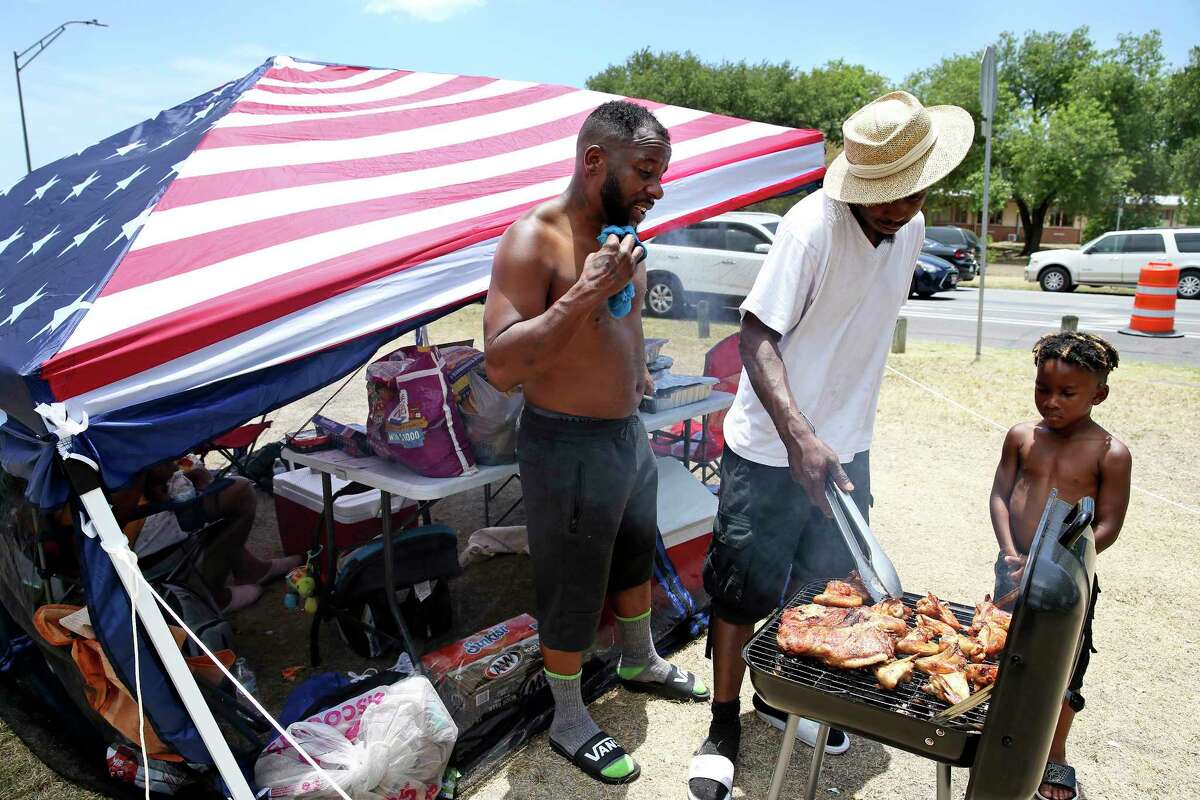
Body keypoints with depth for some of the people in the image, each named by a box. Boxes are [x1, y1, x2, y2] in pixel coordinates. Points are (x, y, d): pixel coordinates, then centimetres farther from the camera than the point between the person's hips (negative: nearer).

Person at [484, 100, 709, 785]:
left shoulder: (619, 234, 4)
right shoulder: (534, 240, -22)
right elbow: (501, 367, -29)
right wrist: (586, 293, -34)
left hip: (629, 432, 9)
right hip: (568, 446, -8)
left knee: (636, 552, 26)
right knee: (574, 589, 8)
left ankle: (641, 661, 52)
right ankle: (569, 721, 31)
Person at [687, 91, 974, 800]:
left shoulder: (912, 229, 2)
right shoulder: (813, 225, -21)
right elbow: (756, 337, -24)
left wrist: (845, 431, 17)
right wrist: (799, 436, -36)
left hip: (847, 448, 7)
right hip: (772, 450, -6)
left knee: (823, 585, 18)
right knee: (744, 590, 4)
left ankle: (781, 697, 41)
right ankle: (726, 726, 24)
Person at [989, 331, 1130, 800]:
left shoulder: (1110, 454, -11)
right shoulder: (1022, 437, -2)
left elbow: (1107, 527, -12)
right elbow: (1000, 495, 1)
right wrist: (1011, 554, -12)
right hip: (1014, 570, 3)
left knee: (1060, 672, 10)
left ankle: (1055, 759, 31)